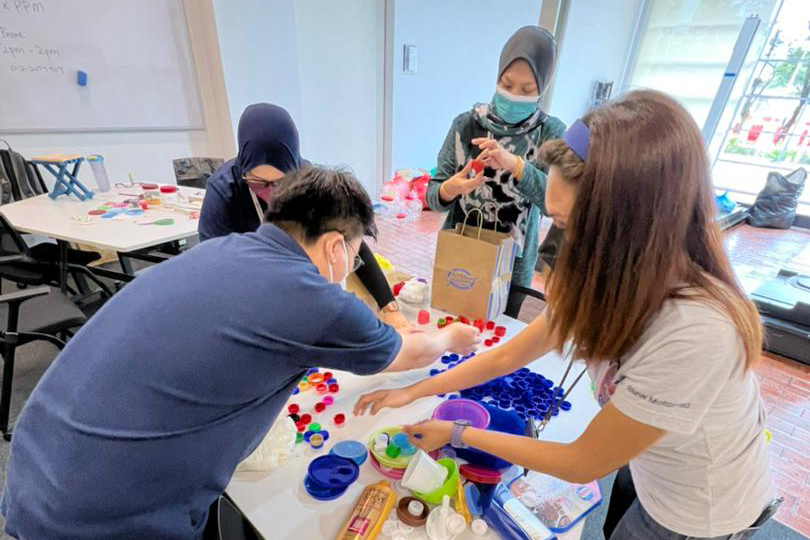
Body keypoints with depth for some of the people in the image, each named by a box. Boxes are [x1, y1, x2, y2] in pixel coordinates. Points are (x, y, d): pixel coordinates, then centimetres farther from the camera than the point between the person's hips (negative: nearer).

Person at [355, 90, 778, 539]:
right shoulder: (611, 278, -17)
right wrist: (413, 391, -11)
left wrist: (456, 434, -20)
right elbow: (507, 356, -10)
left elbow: (583, 463, -29)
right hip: (650, 467, 5)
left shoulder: (695, 332, -41)